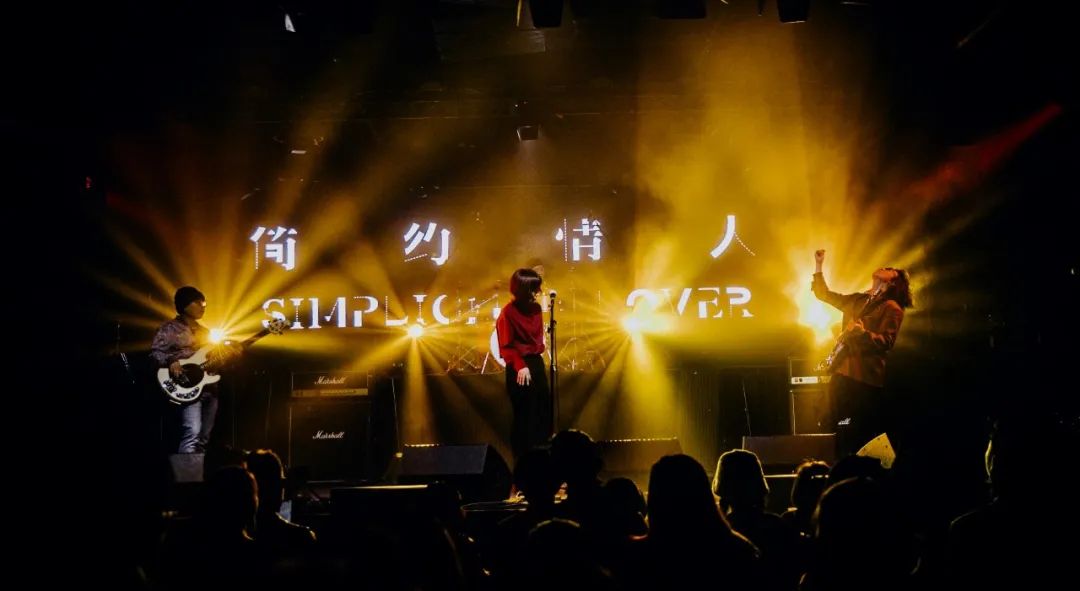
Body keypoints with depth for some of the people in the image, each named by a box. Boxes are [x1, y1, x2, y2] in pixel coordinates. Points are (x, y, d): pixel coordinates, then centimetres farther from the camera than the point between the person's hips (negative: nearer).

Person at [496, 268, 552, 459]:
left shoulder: (536, 308, 8)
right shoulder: (508, 313, -13)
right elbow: (506, 346, -14)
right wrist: (520, 366, -23)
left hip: (537, 363, 7)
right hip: (519, 368, -7)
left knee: (544, 413, 9)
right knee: (524, 416, -3)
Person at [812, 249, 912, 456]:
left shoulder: (891, 308, -3)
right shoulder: (858, 300, 17)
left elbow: (886, 342, -13)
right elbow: (824, 294, 23)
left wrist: (863, 333, -29)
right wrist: (818, 265, 17)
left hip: (867, 377, -7)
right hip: (842, 372, 7)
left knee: (865, 435, -5)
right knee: (843, 433, 9)